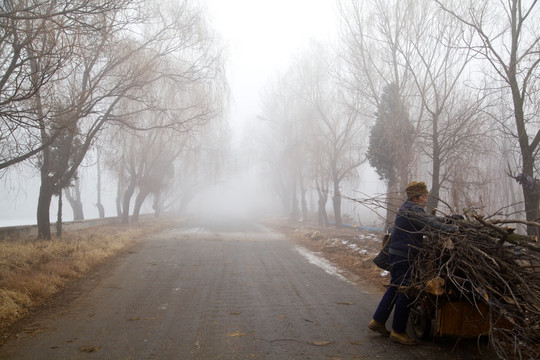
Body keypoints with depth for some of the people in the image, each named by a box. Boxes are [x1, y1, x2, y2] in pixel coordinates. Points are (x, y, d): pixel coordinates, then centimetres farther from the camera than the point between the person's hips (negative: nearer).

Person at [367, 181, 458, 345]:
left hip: (396, 255, 11)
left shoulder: (406, 208, 17)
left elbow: (428, 220, 26)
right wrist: (452, 229, -20)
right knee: (405, 292, -4)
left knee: (394, 288, 17)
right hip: (403, 257, -10)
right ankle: (398, 331, 5)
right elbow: (431, 224, -25)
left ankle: (377, 321, 22)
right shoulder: (413, 210, -15)